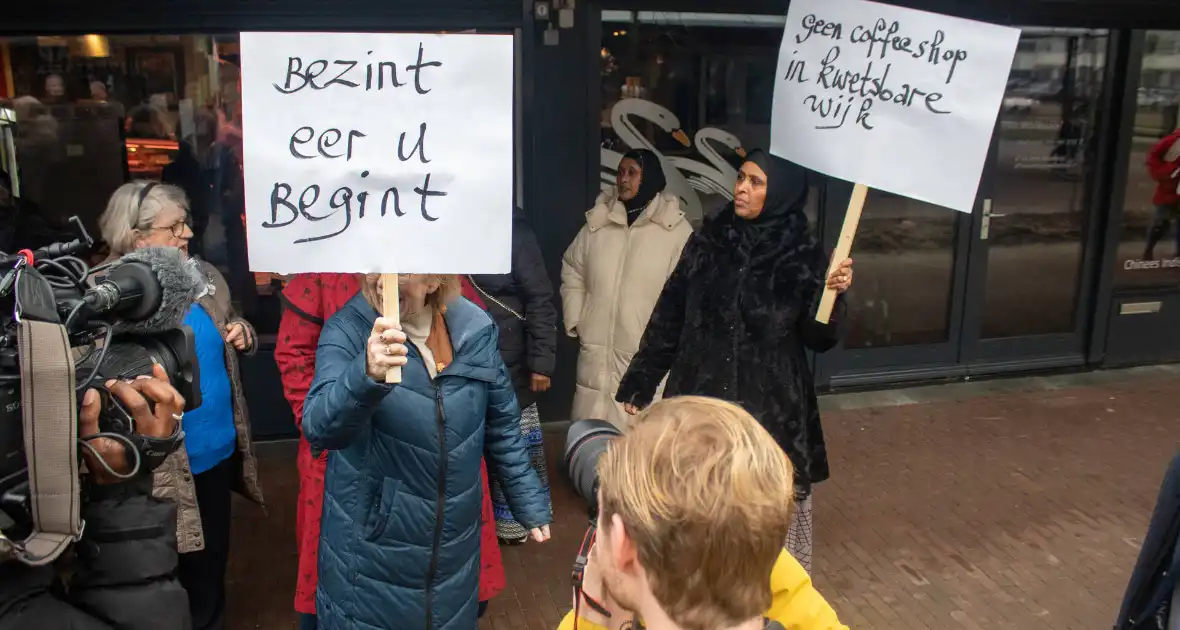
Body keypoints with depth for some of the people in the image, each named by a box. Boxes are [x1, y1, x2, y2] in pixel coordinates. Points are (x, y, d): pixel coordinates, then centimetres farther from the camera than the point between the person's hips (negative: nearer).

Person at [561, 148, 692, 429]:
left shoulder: (675, 228, -6)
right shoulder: (597, 222, 8)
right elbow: (573, 273, 18)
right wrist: (575, 320, 10)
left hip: (649, 352, -4)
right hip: (598, 350, 4)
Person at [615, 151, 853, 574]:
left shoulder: (803, 257, -5)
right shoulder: (707, 242, 1)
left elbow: (818, 339, -3)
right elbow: (669, 316, 6)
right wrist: (640, 382, 8)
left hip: (770, 408, -2)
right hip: (701, 398, 3)